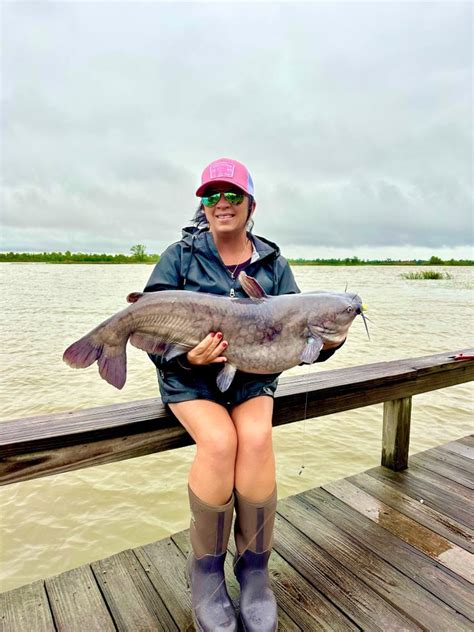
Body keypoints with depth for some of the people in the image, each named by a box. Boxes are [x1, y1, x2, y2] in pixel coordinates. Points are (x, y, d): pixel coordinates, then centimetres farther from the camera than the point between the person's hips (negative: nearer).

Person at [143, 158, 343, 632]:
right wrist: (184, 355, -23)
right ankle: (205, 571, -2)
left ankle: (254, 570, -3)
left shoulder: (273, 263, 6)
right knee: (219, 441, -28)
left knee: (256, 438, -27)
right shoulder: (180, 255, 0)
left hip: (253, 378, 2)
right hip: (189, 378, -1)